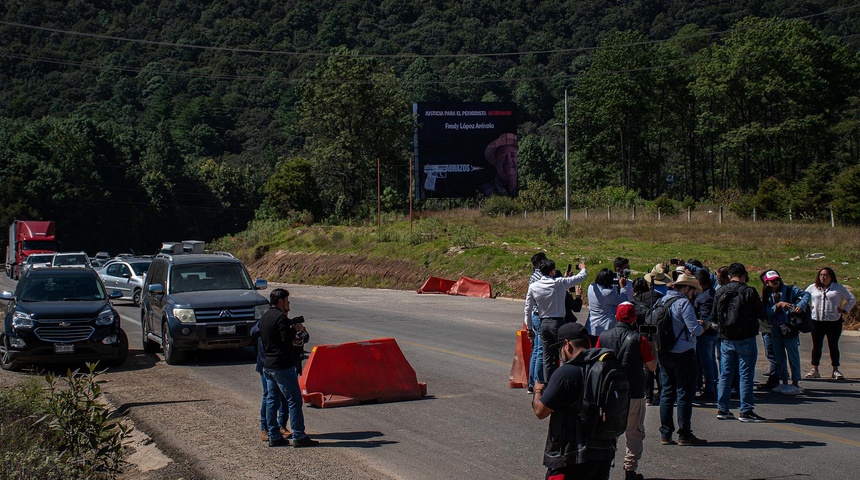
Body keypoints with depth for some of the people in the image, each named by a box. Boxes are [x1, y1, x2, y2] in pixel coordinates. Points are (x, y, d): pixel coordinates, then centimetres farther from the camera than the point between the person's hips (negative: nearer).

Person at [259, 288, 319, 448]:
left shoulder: (264, 317, 14)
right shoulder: (280, 317, -15)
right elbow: (287, 339, -22)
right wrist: (295, 329, -2)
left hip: (267, 365, 9)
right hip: (282, 366, -9)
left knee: (271, 400, 11)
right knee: (294, 400, -5)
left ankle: (274, 437, 13)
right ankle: (299, 437, -6)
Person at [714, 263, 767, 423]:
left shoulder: (720, 292, 2)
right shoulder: (749, 291, -11)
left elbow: (714, 315, 9)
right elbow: (762, 315, -5)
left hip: (725, 340, 4)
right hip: (745, 339, -4)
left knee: (725, 374, 11)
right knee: (746, 375, -1)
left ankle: (722, 409, 14)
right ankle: (746, 410, -1)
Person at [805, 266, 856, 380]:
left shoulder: (838, 288, 5)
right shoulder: (813, 288, 10)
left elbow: (852, 299, 10)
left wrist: (845, 310, 1)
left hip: (834, 321, -1)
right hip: (816, 321, 2)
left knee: (833, 346, 3)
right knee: (816, 346, 3)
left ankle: (835, 370, 10)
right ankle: (814, 370, 7)